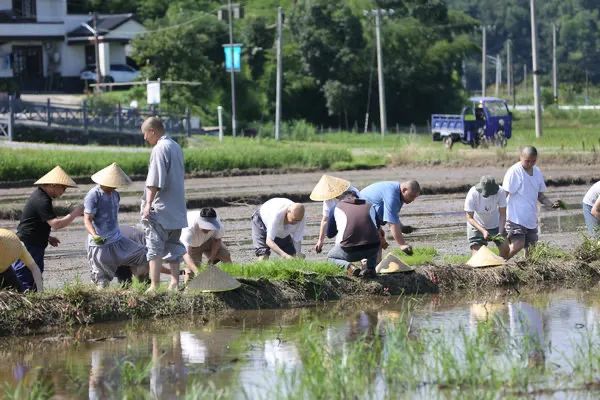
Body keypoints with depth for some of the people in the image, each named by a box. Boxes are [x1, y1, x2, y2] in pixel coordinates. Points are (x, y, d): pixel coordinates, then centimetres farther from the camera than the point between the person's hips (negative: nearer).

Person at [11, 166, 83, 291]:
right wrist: (75, 213, -17)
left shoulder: (40, 195, 13)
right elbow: (56, 224, -28)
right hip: (28, 247, -11)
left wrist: (47, 237, 19)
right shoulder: (42, 201, -21)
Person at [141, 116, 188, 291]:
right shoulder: (176, 147, 13)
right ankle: (174, 282, 9)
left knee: (154, 247, -5)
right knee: (173, 245, 12)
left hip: (160, 210, -9)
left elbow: (155, 181, -20)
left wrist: (149, 203, -18)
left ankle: (154, 285, -9)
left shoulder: (159, 149, -14)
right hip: (177, 208, 9)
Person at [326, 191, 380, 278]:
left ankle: (349, 266, -2)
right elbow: (377, 228, 33)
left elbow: (329, 234, 21)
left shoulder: (338, 207, 13)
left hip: (350, 251, -3)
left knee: (330, 256, 29)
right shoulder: (369, 206, 19)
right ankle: (371, 268, 13)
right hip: (372, 249, 3)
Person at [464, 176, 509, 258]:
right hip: (477, 226, -2)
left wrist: (500, 233, -30)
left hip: (495, 224, 2)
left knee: (505, 248, -8)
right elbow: (470, 218, -25)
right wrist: (483, 231, -38)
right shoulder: (472, 194, -29)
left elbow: (502, 214, -17)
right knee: (477, 253, -13)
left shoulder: (500, 192, -25)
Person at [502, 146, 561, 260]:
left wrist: (551, 204, -3)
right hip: (516, 217, -7)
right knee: (518, 244, -21)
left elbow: (540, 196, 17)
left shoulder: (537, 172, 10)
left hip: (531, 219, 7)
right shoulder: (514, 172, -10)